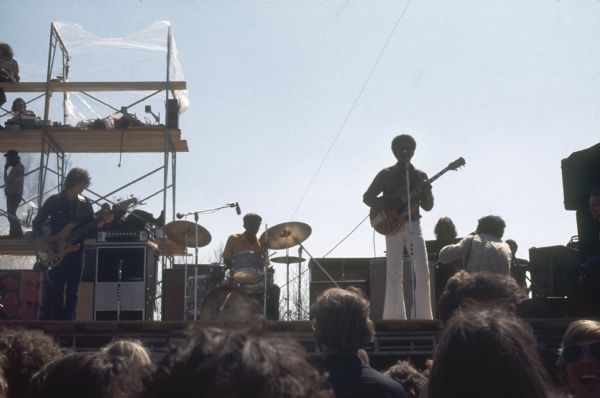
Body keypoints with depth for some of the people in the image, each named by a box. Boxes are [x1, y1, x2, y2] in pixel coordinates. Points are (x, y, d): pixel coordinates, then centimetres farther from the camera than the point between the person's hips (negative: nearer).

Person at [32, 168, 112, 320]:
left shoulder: (85, 204, 6)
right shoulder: (54, 201, -1)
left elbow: (91, 226, 7)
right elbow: (37, 222, 3)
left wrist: (103, 221, -12)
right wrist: (39, 238, -13)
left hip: (76, 252, 3)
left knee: (72, 291, 6)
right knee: (53, 289, -3)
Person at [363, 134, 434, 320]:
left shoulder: (420, 176, 10)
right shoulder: (386, 174, 3)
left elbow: (428, 207, 10)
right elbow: (367, 197, 0)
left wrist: (427, 192, -12)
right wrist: (391, 207, -13)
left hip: (413, 225, 2)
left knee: (422, 271, -10)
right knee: (394, 275, -2)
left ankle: (422, 318, -2)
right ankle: (395, 319, 4)